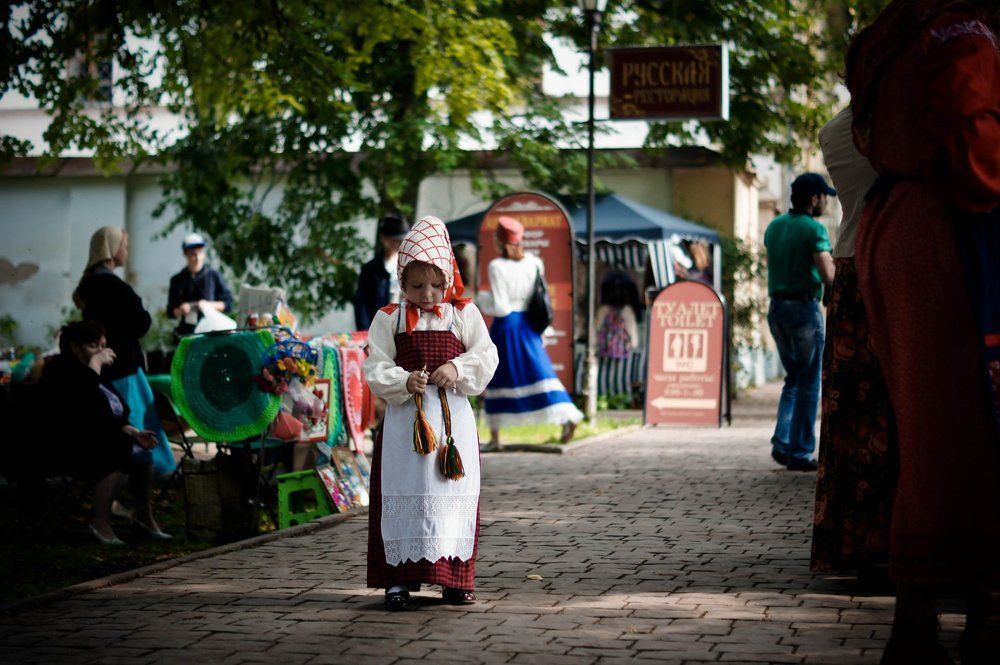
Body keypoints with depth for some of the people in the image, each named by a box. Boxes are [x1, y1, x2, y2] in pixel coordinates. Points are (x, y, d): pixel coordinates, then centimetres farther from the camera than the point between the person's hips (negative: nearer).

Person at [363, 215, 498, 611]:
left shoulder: (464, 315, 6)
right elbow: (376, 368, -3)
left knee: (455, 495, 3)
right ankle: (399, 577, 3)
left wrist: (457, 370, -17)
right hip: (405, 417, -1)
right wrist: (404, 382, -21)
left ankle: (454, 578, 12)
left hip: (454, 417, 1)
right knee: (403, 493, -2)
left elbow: (486, 357, 1)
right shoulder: (388, 319, 4)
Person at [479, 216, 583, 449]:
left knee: (499, 379, 6)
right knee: (539, 371, 5)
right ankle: (568, 417, -12)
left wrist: (483, 299, 1)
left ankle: (495, 437, 10)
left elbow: (500, 308, -14)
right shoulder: (534, 263, 4)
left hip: (505, 326, -5)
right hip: (528, 325, 5)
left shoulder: (497, 267, -13)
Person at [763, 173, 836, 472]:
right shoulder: (814, 229, -12)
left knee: (794, 378, 18)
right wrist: (834, 265, 2)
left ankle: (782, 442, 5)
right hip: (805, 308, -7)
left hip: (776, 309, 7)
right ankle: (800, 452, 3)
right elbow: (827, 276, -21)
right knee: (808, 383, 3)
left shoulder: (773, 226, 11)